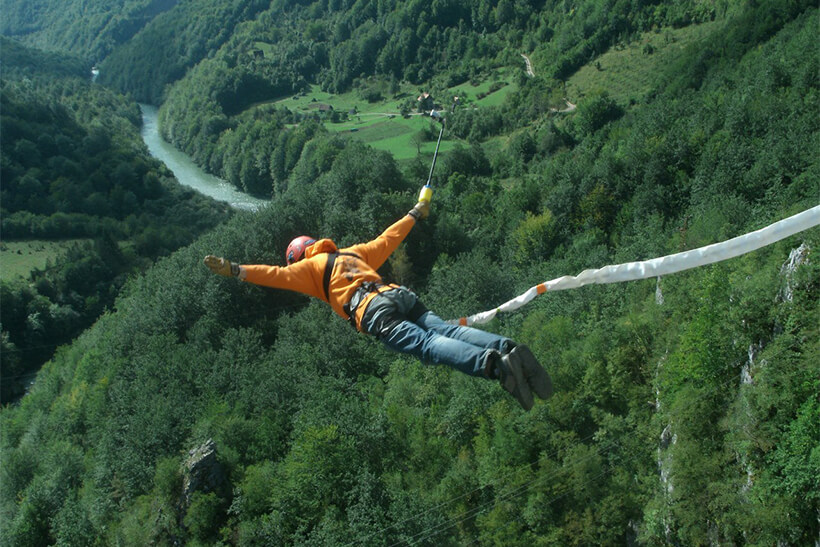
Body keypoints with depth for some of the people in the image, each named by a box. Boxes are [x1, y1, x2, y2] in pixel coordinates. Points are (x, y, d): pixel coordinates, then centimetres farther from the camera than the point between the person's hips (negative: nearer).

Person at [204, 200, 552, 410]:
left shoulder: (311, 266, 21)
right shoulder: (355, 253, 38)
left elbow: (278, 275, 12)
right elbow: (388, 239, 45)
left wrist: (235, 271, 15)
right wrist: (414, 214, 58)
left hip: (372, 310, -6)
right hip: (400, 294, 6)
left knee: (425, 344, -25)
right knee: (445, 329, -10)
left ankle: (492, 363, -49)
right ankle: (509, 349, -35)